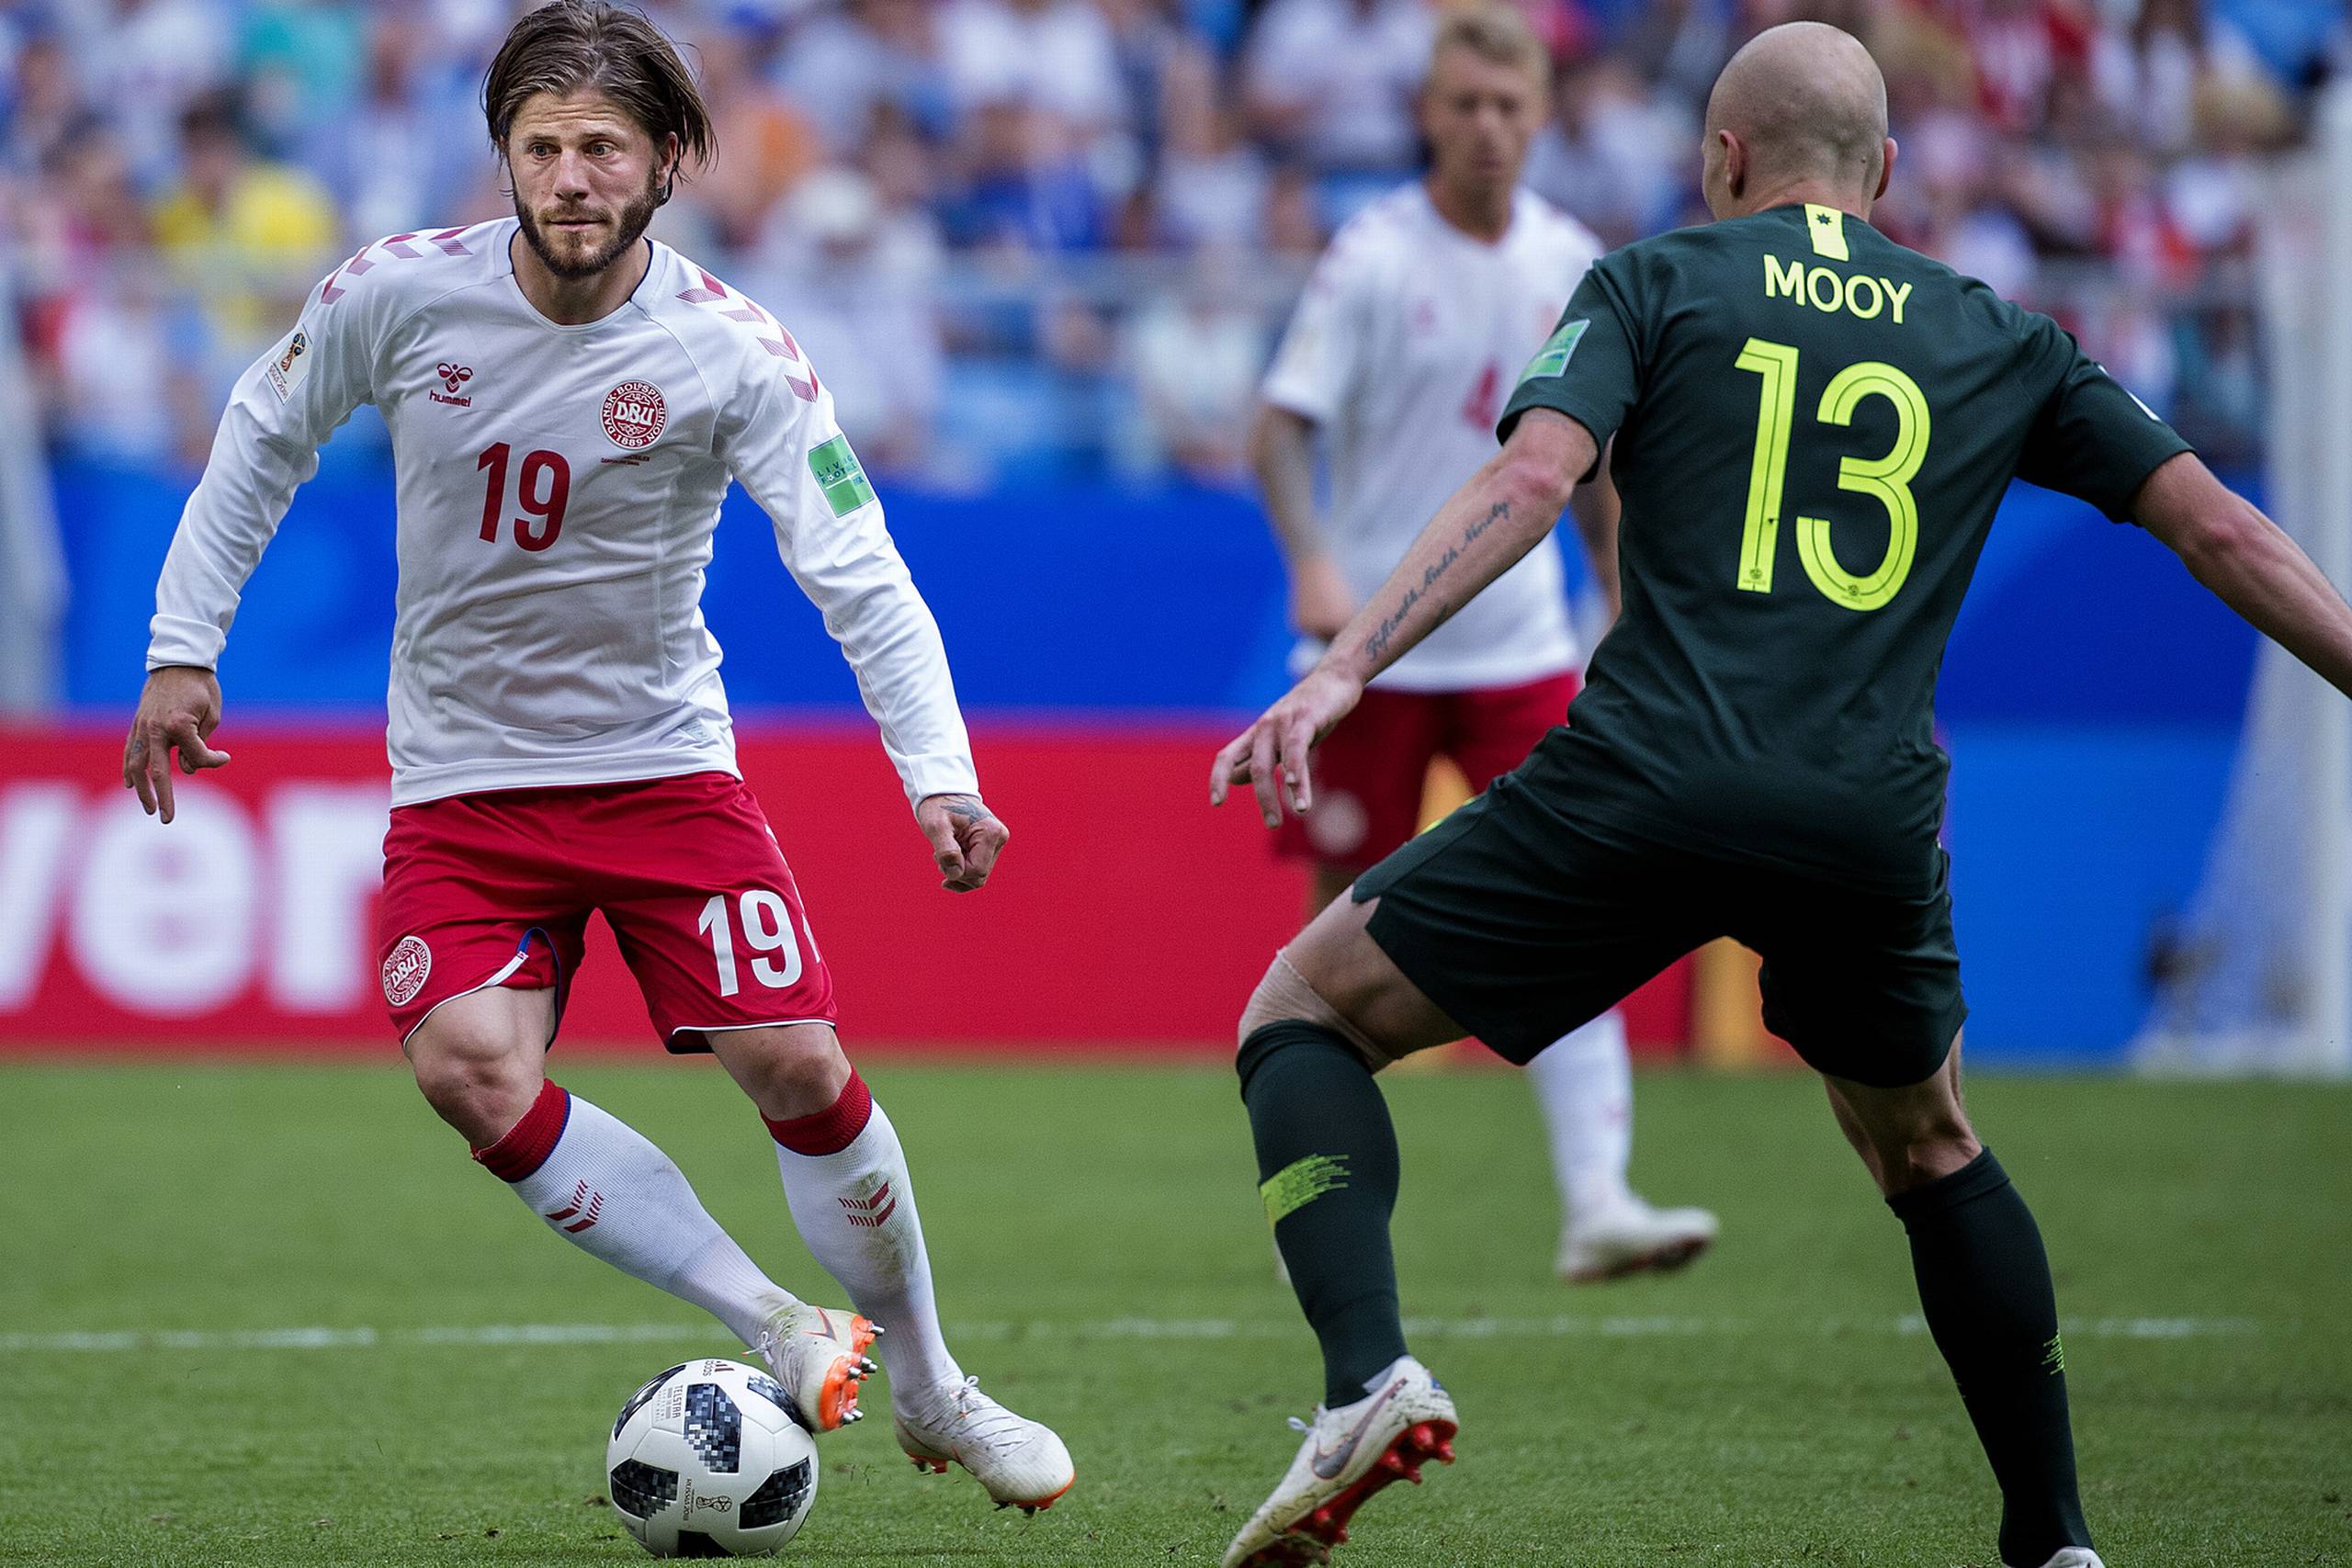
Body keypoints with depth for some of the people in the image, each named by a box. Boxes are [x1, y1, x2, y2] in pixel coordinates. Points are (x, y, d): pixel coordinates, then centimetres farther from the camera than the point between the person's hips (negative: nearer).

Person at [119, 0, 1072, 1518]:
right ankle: (774, 1328, -9)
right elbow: (266, 436, 7)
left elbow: (859, 576, -19)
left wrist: (941, 775, -33)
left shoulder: (731, 351, -16)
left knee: (798, 1065, -8)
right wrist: (184, 646, 4)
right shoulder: (402, 293, -12)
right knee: (472, 1072, -22)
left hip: (662, 756, -1)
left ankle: (929, 1392, 15)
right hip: (461, 774, 1)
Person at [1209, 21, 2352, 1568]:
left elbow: (1531, 477, -6)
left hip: (1644, 788, -3)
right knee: (1934, 1155, 30)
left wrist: (1343, 668, -13)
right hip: (1870, 827, 3)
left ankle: (1369, 1375, -11)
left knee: (1307, 1011, 12)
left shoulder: (1654, 283, 11)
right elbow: (2217, 527, 14)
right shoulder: (2002, 341, 19)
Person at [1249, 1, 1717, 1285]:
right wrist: (1313, 562, -30)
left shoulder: (1570, 263, 5)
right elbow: (1280, 426, -14)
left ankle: (1596, 1204, -16)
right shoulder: (1373, 257, -9)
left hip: (1520, 642, 3)